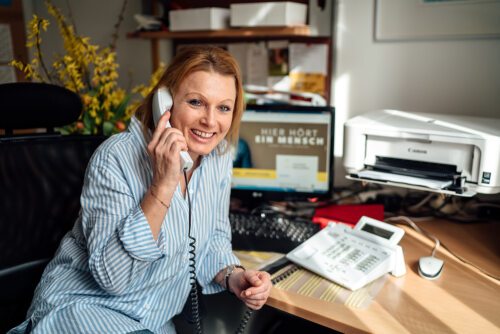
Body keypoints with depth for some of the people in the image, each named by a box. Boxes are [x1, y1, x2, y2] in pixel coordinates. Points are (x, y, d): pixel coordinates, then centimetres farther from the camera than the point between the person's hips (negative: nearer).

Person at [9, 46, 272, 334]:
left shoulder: (219, 156, -6)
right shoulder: (116, 158, -23)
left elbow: (214, 235, 4)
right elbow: (112, 275, -26)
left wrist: (233, 276, -16)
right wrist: (163, 184, -34)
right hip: (83, 305, -5)